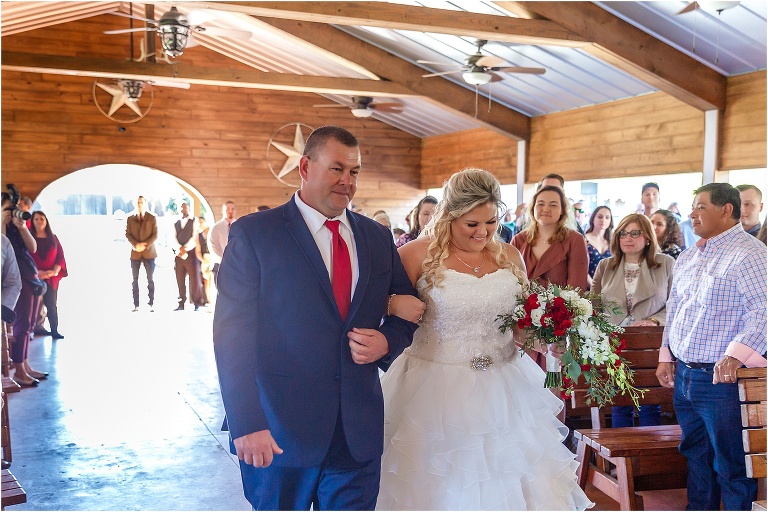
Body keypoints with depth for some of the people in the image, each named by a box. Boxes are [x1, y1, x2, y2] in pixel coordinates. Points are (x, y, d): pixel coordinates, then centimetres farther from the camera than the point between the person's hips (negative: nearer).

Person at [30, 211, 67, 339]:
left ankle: (54, 330, 4)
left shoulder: (53, 238, 13)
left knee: (52, 304, 1)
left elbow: (61, 256, 7)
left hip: (52, 278, 2)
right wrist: (37, 272, -14)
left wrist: (55, 271, -8)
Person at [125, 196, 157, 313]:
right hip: (135, 253, 1)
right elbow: (128, 234, 3)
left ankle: (151, 304, 2)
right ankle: (136, 305, 3)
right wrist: (136, 245, -13)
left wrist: (145, 245, -13)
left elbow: (155, 235, -1)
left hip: (149, 252, -1)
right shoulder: (130, 219, 9)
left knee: (150, 279, -2)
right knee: (135, 279, 0)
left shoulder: (152, 218, 4)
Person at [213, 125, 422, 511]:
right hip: (279, 433, -3)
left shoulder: (377, 237, 9)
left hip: (360, 433, 4)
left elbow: (407, 309, 16)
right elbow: (233, 334, -10)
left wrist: (387, 341, -7)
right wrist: (247, 424, -17)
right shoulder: (253, 233, -5)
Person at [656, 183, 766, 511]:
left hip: (722, 377, -8)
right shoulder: (688, 257, 14)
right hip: (684, 374, 8)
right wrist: (666, 357, 17)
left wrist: (735, 355, -30)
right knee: (696, 455, 20)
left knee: (731, 465, 2)